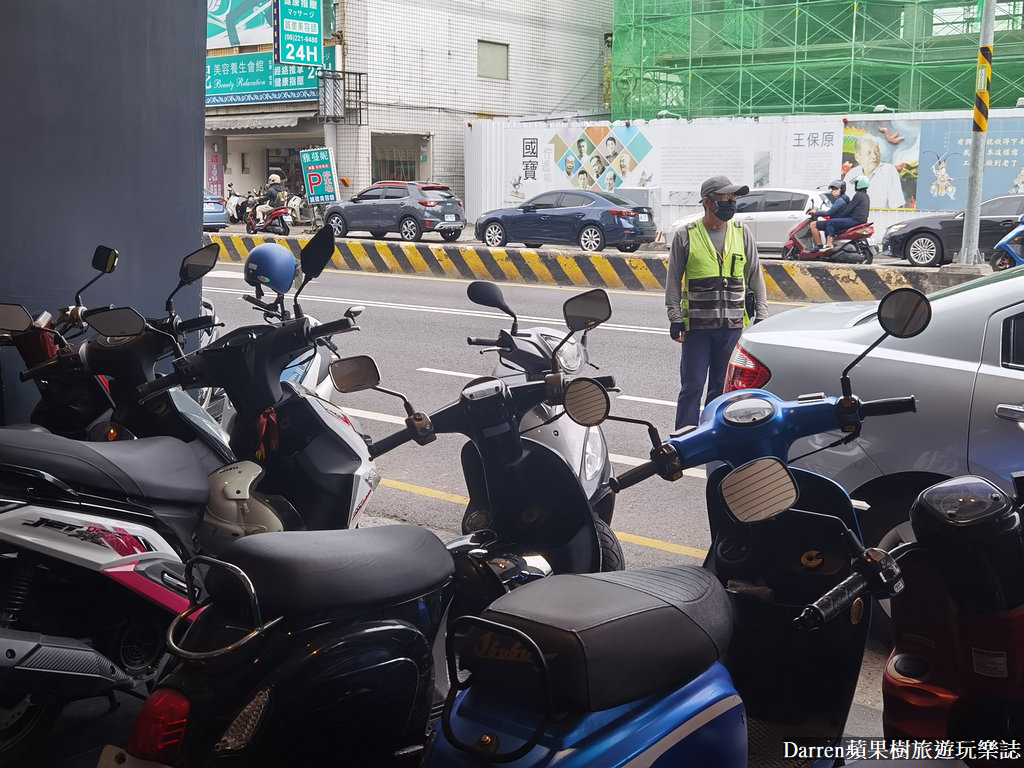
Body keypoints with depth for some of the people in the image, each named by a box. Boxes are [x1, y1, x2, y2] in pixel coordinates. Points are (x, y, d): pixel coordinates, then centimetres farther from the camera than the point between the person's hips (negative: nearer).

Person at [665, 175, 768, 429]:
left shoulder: (743, 234, 8)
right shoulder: (686, 236, 1)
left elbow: (756, 277, 11)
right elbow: (673, 280, 3)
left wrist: (761, 317, 5)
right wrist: (675, 319, -4)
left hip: (733, 325, 2)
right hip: (697, 325, -2)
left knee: (722, 387, 9)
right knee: (692, 387, -1)